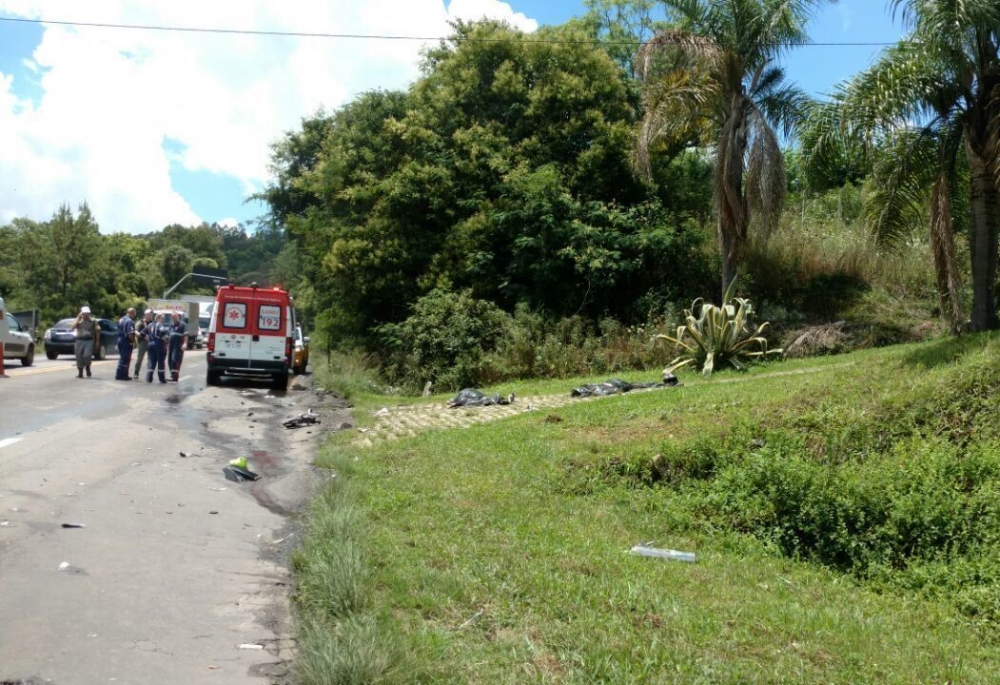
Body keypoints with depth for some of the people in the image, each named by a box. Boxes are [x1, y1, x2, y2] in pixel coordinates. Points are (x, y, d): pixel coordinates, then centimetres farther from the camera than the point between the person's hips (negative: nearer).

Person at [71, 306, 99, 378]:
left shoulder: (93, 321, 6)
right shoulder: (79, 321, 7)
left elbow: (97, 331, 11)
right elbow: (72, 328, -10)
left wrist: (97, 341, 7)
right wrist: (78, 317, -8)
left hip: (89, 341, -2)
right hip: (80, 340, 2)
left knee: (87, 355, -20)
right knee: (79, 357, 3)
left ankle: (88, 368, 7)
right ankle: (80, 373, 16)